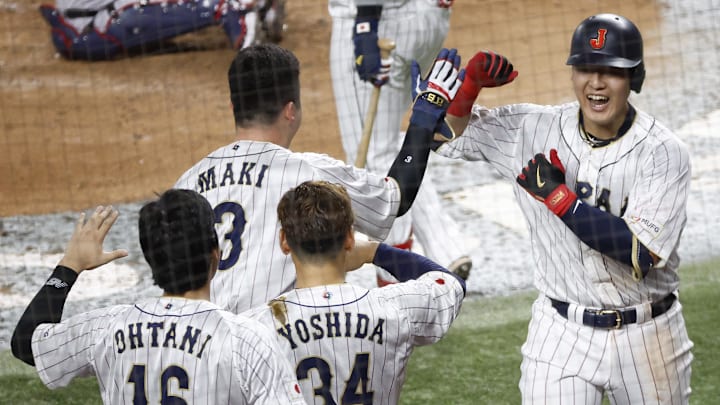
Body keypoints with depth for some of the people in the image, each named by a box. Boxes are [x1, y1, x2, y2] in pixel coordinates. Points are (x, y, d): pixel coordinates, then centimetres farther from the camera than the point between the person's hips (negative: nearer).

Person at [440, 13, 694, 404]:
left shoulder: (664, 152, -14)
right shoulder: (535, 129, -3)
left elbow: (642, 255, -24)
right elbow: (454, 126, 10)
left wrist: (560, 198, -25)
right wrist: (471, 80, -11)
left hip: (648, 338, -1)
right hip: (561, 334, 1)